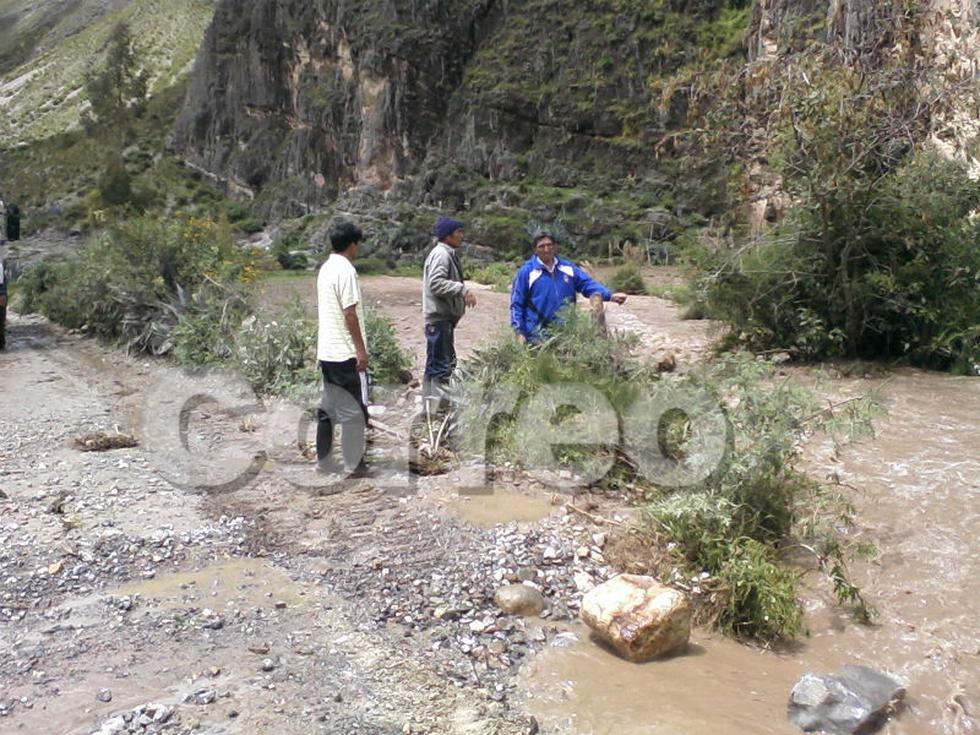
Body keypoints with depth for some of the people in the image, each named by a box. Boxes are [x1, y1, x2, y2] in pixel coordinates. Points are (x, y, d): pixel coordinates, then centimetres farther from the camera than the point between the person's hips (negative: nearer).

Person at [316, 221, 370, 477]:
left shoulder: (325, 268, 12)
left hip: (327, 351, 9)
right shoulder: (346, 270, -16)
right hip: (346, 352, -9)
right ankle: (354, 465, 5)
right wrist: (361, 349, -17)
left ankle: (323, 461, 20)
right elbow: (350, 314, -20)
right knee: (353, 410, -1)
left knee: (329, 407, 14)